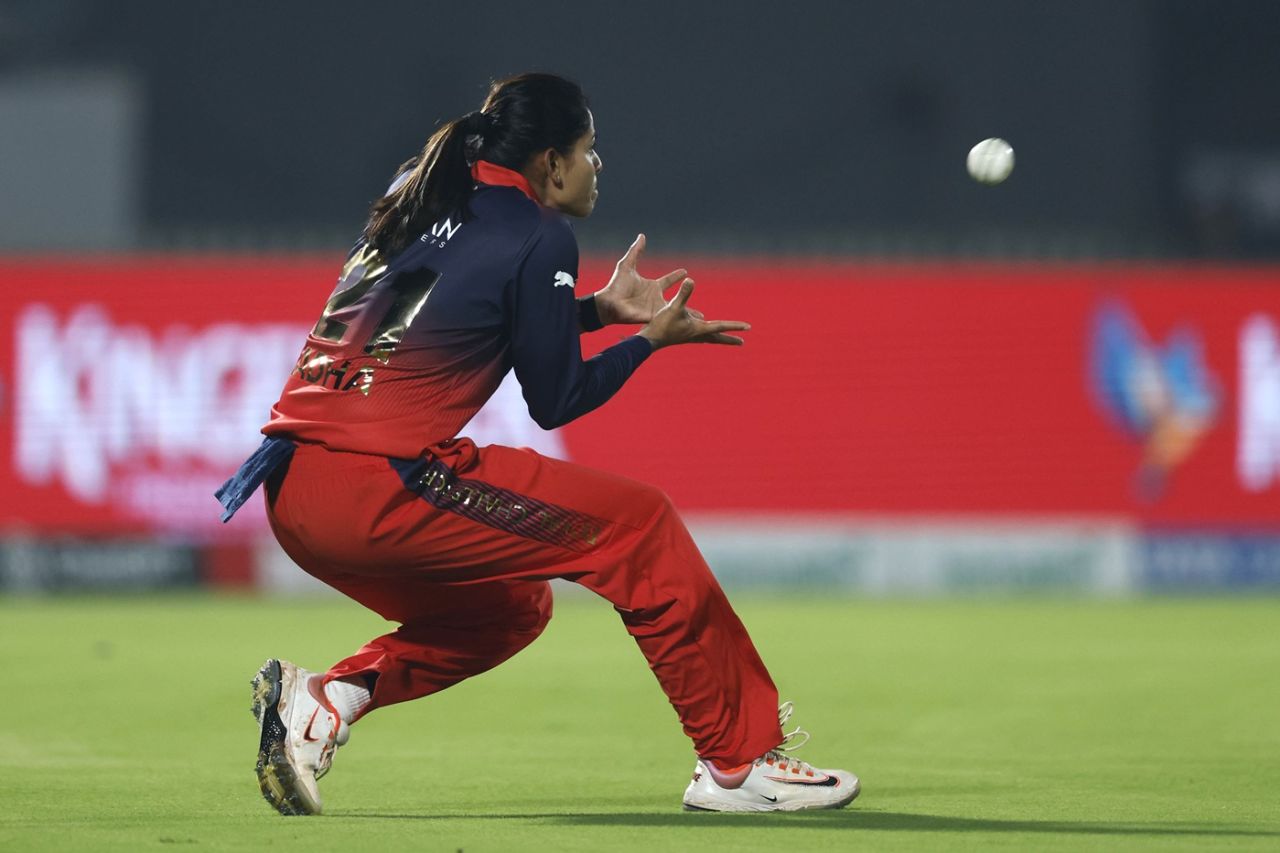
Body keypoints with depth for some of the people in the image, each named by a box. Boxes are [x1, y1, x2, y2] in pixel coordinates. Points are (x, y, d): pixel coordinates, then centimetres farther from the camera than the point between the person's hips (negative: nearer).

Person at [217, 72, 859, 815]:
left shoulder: (418, 196, 18)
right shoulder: (540, 237, -3)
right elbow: (555, 403, 1)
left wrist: (596, 310, 28)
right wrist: (653, 338, 14)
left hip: (291, 491, 8)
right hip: (377, 486, -8)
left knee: (512, 608, 27)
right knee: (642, 525, 2)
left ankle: (325, 698, 7)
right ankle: (739, 761, 3)